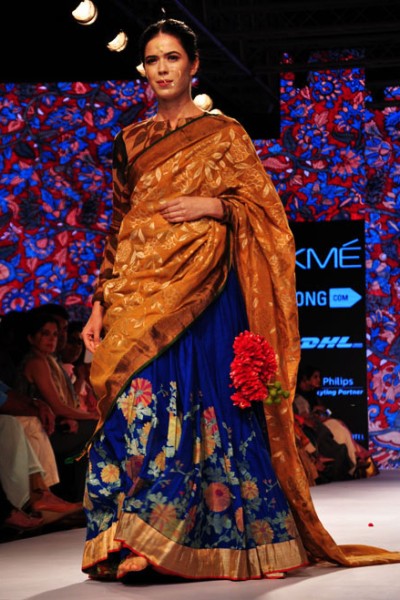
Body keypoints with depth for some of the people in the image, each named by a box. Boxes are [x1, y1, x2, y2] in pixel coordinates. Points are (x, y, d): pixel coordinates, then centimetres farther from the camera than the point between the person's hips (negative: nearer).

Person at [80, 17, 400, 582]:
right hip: (139, 291, 3)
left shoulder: (224, 133, 8)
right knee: (136, 398, -9)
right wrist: (100, 303, 10)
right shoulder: (130, 142, 19)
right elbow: (117, 228, 18)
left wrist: (212, 205, -12)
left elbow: (263, 207, 5)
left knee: (205, 404, -11)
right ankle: (131, 545, -7)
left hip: (202, 291, -3)